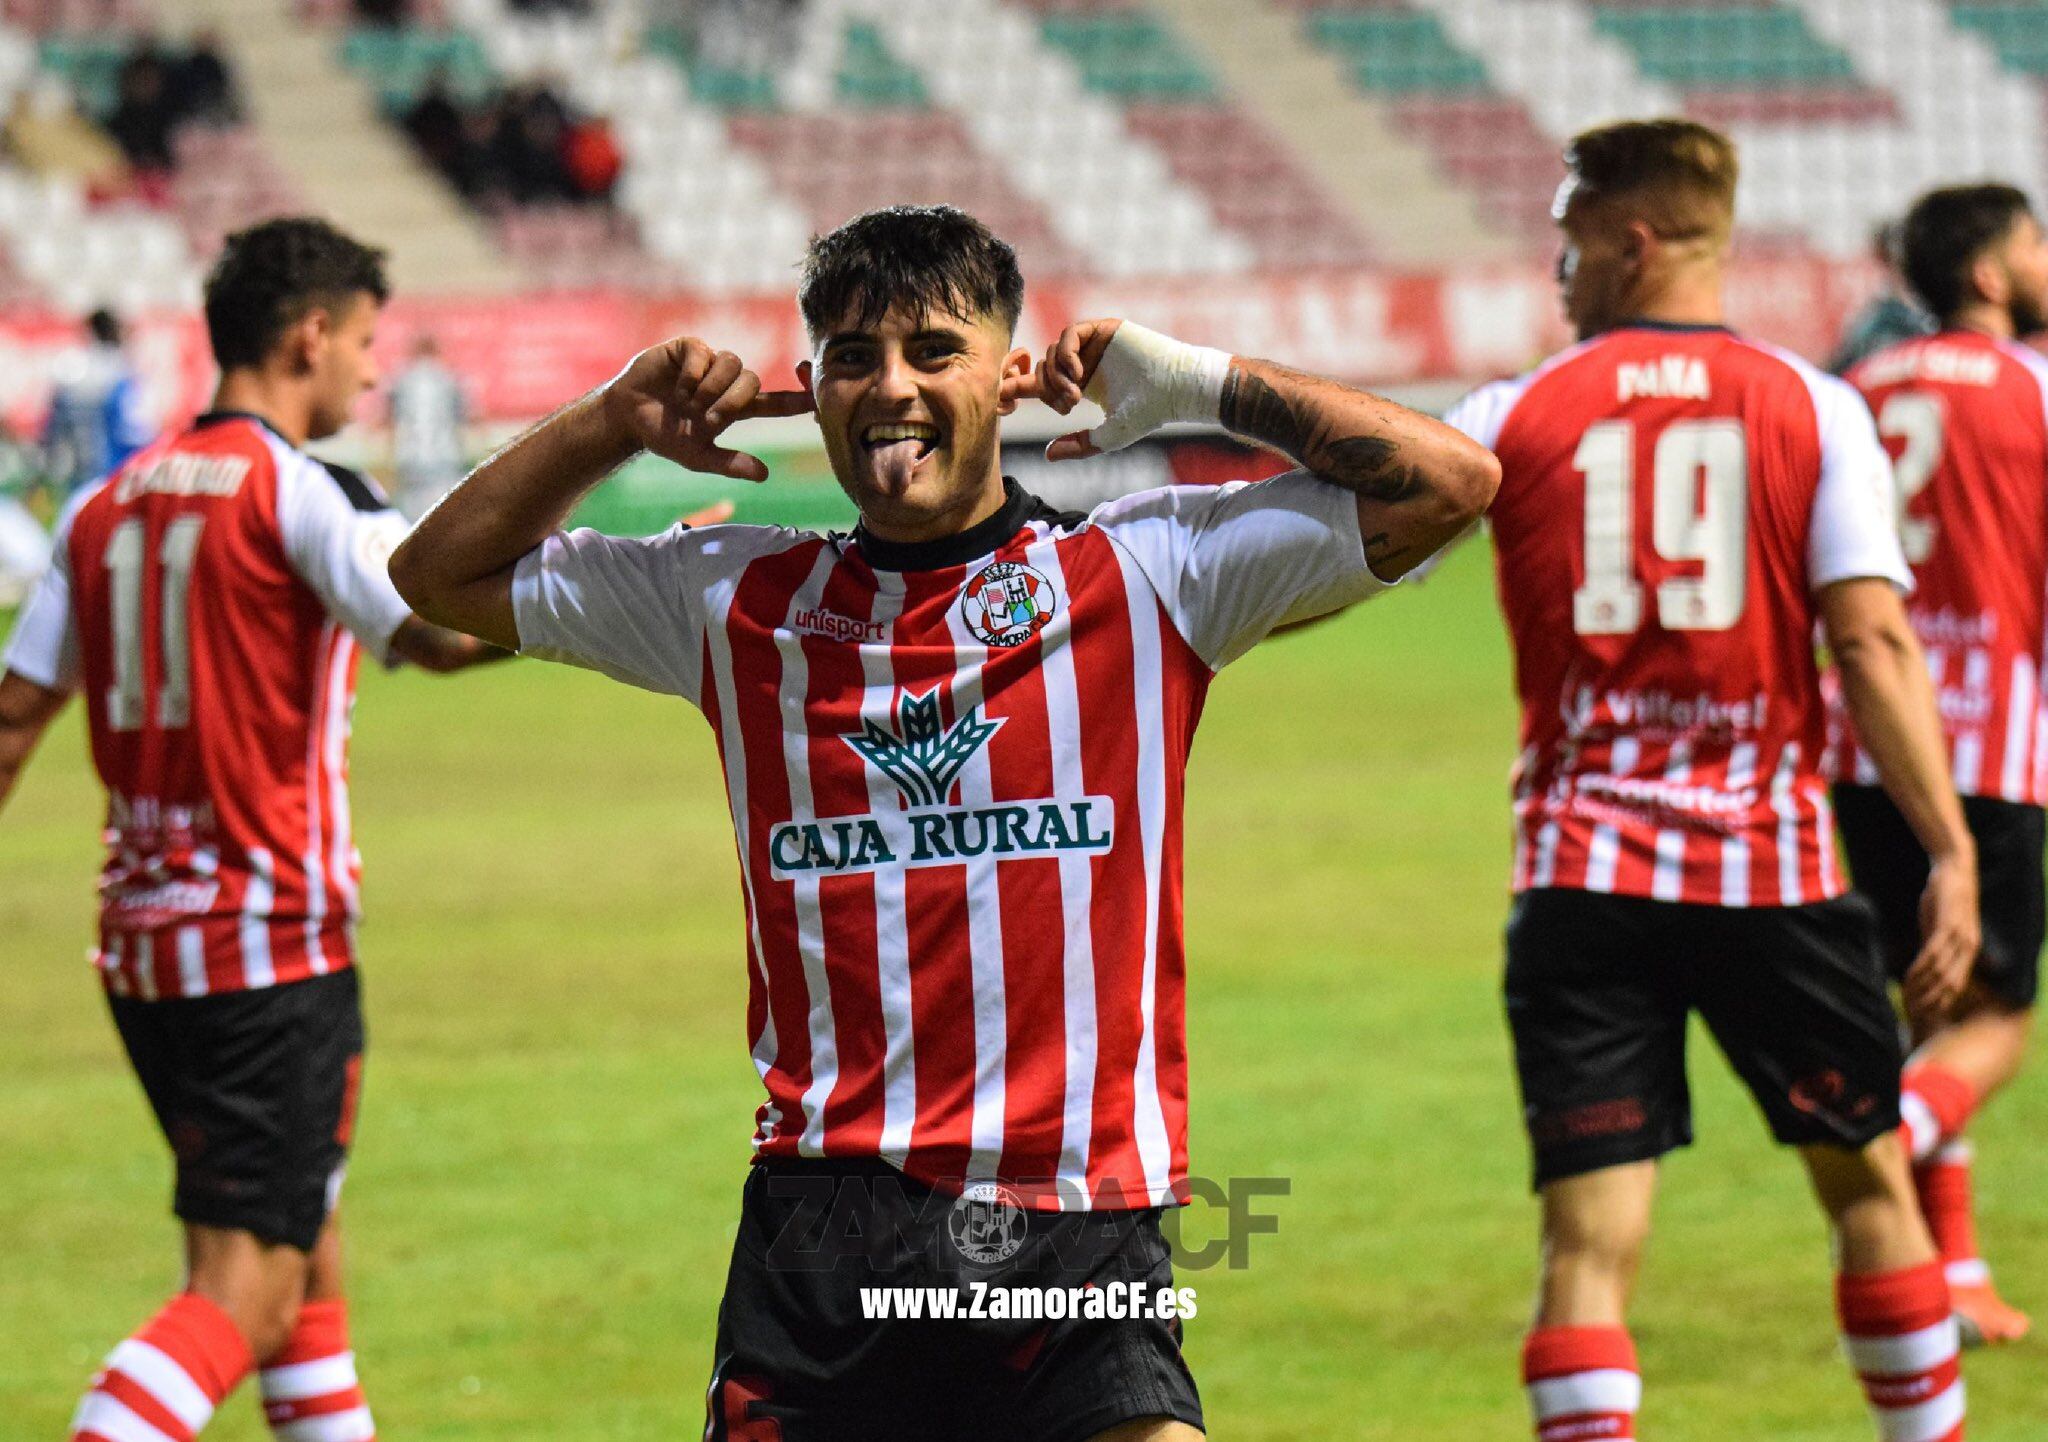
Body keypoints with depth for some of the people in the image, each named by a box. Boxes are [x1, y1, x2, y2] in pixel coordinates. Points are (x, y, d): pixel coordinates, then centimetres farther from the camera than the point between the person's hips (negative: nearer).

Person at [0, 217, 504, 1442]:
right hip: (271, 939, -8)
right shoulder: (297, 490, -11)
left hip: (143, 934, 8)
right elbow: (444, 632, -25)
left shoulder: (108, 504, 11)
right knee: (246, 1288, -9)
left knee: (306, 1251, 20)